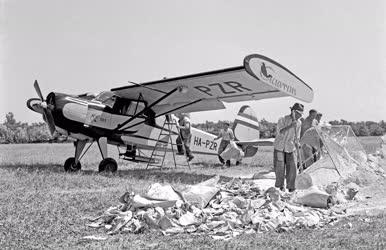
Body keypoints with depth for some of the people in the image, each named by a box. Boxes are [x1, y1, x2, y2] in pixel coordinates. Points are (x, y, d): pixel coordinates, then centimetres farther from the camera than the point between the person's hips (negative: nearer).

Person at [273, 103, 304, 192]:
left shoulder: (298, 123, -1)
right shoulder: (282, 120, -16)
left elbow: (296, 138, 7)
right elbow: (281, 133, -31)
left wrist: (297, 150, 3)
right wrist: (291, 125, -37)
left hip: (290, 148, 3)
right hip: (279, 147, -3)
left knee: (292, 167, -7)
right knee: (280, 168, -2)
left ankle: (290, 187, 5)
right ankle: (280, 185, 18)